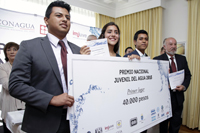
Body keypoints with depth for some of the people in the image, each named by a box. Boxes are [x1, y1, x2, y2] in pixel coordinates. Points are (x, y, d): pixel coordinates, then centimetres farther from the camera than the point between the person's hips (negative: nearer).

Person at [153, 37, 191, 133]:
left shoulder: (182, 59, 7)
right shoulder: (158, 60, -8)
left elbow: (188, 75, 9)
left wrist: (184, 86, -7)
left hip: (178, 96, 4)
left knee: (176, 123, 15)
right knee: (164, 123, 14)